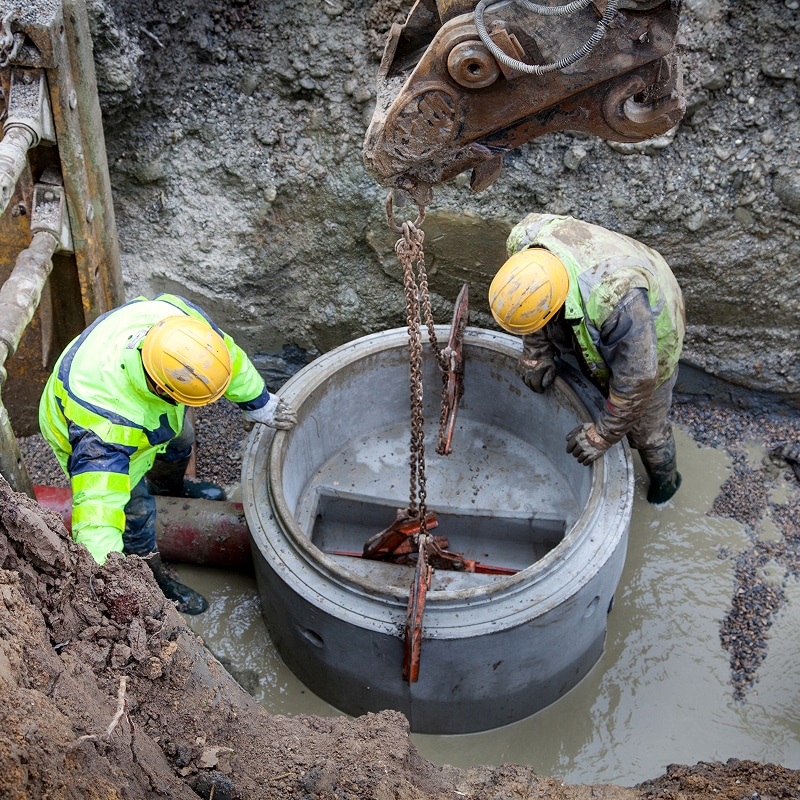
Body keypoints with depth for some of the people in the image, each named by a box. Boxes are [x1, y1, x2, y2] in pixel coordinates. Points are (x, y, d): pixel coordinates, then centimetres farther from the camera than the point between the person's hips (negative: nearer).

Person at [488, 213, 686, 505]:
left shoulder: (618, 301, -49)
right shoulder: (524, 240, -32)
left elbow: (637, 379, -35)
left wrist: (601, 435, -24)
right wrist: (537, 353, -8)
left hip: (648, 338, -5)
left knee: (644, 427, 14)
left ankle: (665, 479, 45)